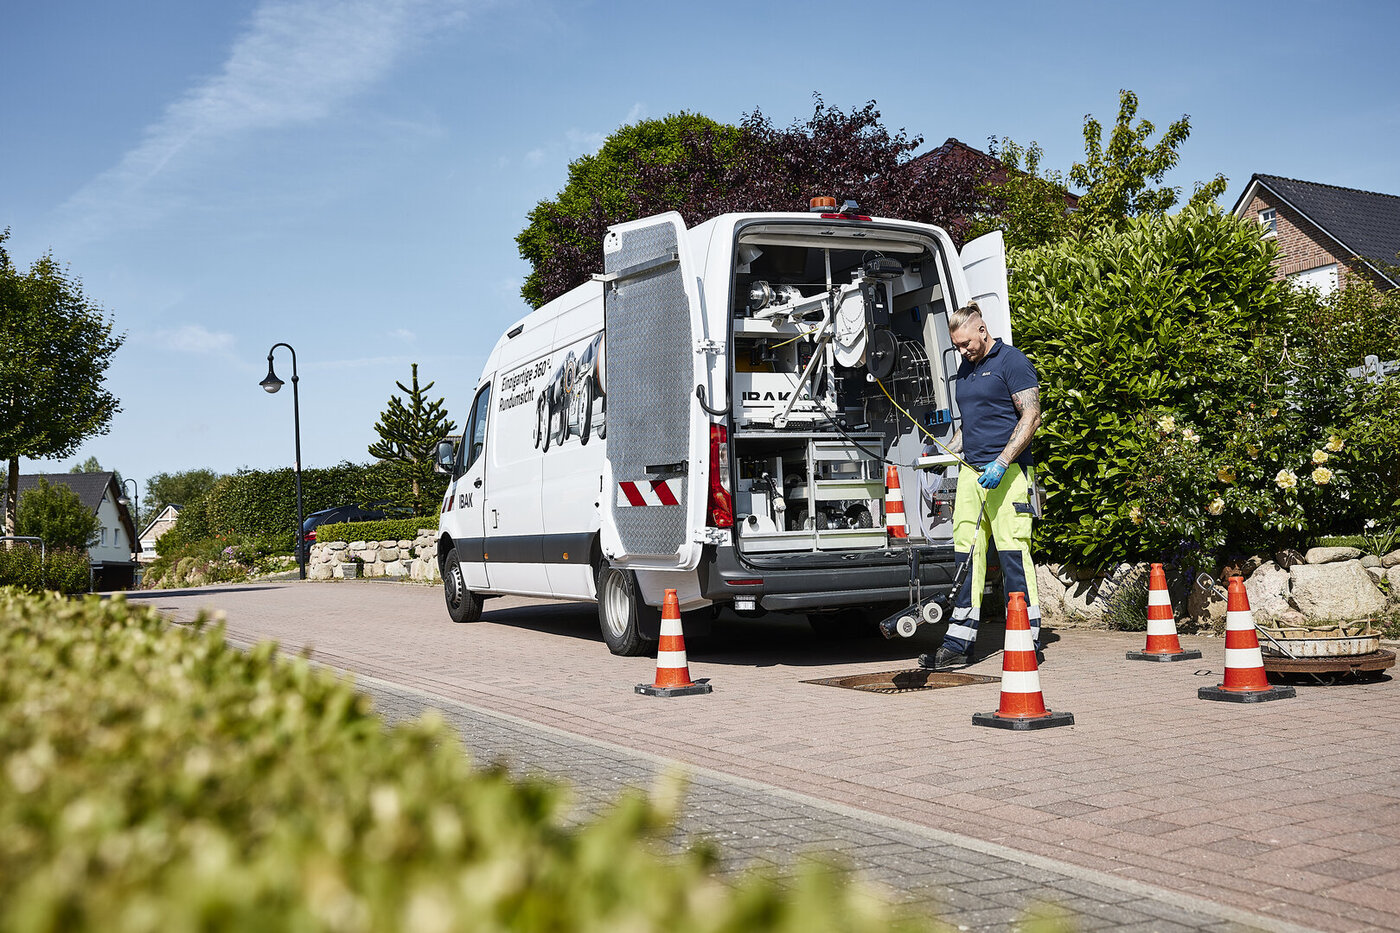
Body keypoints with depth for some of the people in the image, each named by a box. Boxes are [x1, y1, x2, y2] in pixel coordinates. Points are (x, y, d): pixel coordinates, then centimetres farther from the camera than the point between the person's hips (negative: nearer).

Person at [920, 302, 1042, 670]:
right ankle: (959, 643, 6)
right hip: (971, 471, 8)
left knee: (1013, 552, -8)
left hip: (1008, 472, -7)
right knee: (966, 555, 4)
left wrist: (1001, 463, -19)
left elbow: (1031, 416, -11)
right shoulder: (965, 368, 20)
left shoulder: (1011, 361, -4)